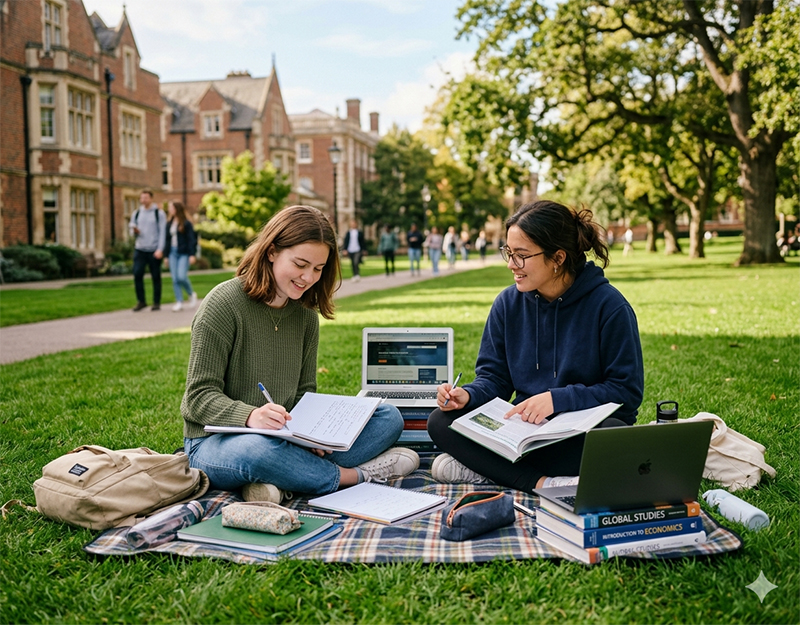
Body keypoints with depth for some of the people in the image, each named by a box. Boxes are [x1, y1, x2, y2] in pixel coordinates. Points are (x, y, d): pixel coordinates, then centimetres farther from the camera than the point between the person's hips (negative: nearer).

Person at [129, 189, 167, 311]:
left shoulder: (159, 213, 2)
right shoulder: (136, 213, 13)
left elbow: (163, 232, -3)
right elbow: (132, 233, 17)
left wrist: (160, 249, -12)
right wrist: (134, 231, -8)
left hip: (154, 250, -3)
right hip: (139, 249, 3)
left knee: (156, 277, 1)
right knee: (137, 274, -9)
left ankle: (157, 302, 10)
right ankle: (141, 301, 1)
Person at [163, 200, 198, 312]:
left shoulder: (186, 224, -3)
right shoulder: (169, 223, 13)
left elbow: (191, 240, -6)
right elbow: (167, 240, 16)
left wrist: (192, 255, -13)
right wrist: (166, 255, 15)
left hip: (183, 253, -5)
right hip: (172, 253, 5)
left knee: (182, 277, -15)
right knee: (175, 279, 0)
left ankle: (191, 294, 11)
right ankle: (179, 302, 3)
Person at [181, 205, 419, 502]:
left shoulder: (305, 313, 7)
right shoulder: (223, 304, -12)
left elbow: (304, 391, 9)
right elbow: (200, 396, -15)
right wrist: (251, 416, -35)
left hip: (282, 439, 7)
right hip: (215, 442, -6)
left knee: (389, 417, -5)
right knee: (257, 449, -43)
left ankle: (280, 483, -26)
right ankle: (354, 476, -16)